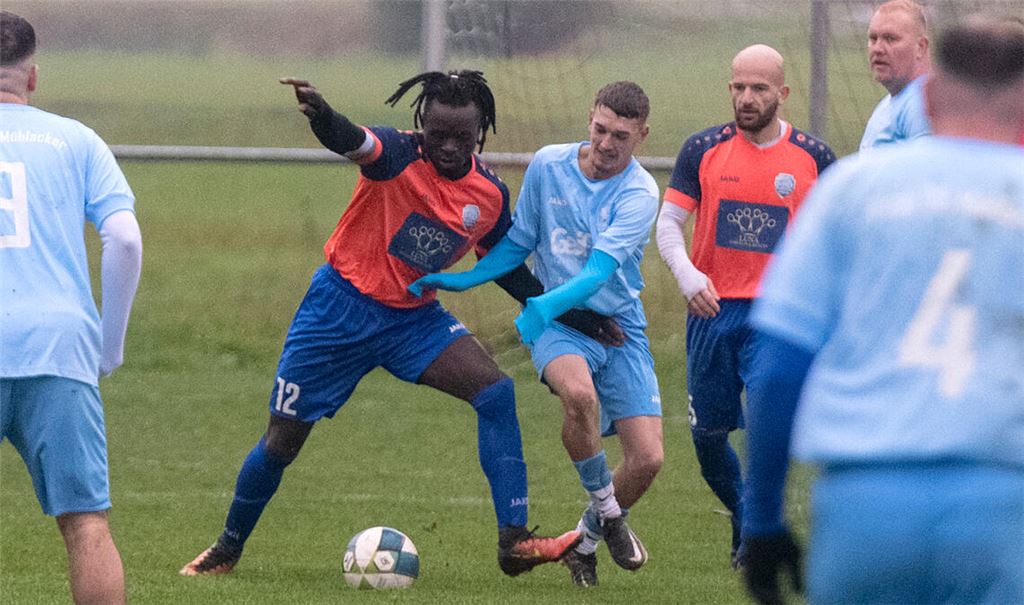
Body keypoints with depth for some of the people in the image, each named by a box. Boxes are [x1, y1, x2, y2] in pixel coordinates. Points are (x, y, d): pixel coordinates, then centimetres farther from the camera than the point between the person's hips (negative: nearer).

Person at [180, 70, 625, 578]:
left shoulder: (490, 195, -3)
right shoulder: (398, 155, -18)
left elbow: (508, 270, 13)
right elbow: (352, 142, -41)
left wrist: (575, 316, 9)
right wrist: (321, 116, -65)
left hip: (413, 317, 3)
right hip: (342, 305, -3)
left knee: (496, 391, -20)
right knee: (281, 442, 2)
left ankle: (514, 542, -21)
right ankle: (227, 548, 27)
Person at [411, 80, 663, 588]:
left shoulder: (639, 194, -13)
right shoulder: (549, 165, -2)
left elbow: (598, 271, -25)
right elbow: (519, 243, 11)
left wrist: (545, 305, -40)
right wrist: (460, 279, -1)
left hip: (619, 326, 0)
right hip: (556, 323, 0)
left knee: (647, 458, -9)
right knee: (579, 392, -35)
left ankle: (589, 537, 21)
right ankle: (606, 508, -10)